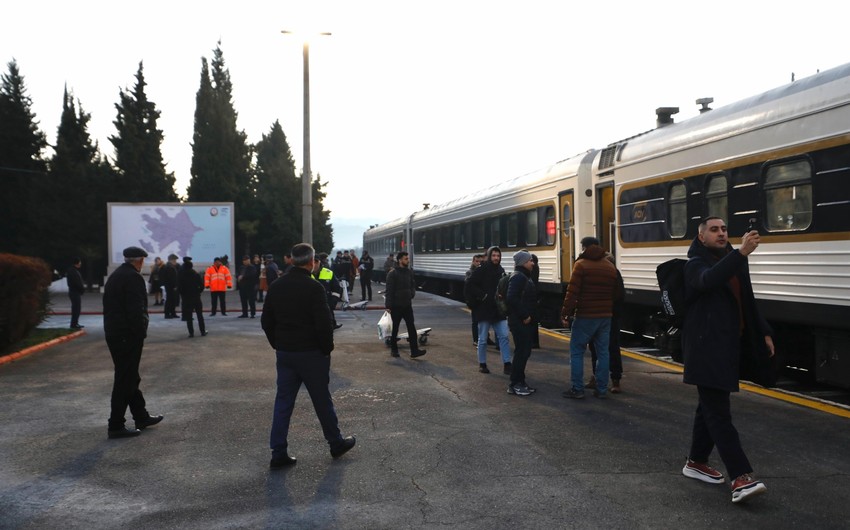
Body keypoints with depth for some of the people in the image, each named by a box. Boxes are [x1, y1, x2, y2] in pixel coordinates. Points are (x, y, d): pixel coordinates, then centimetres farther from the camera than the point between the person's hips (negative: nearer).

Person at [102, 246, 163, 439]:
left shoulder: (114, 276, 14)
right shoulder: (134, 278, -16)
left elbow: (109, 307, 15)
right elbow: (136, 310, -22)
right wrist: (140, 334, -12)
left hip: (113, 334, 10)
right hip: (128, 335, -10)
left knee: (129, 377, 17)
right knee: (125, 380, -3)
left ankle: (141, 417, 27)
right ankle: (116, 426, 2)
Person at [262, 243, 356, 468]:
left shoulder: (276, 286, 5)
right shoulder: (313, 287, -16)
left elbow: (266, 321, 10)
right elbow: (324, 323, -20)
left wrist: (278, 345, 17)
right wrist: (327, 349, -6)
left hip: (284, 354, 6)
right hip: (310, 354, -5)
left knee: (283, 401, 8)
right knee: (322, 400, 8)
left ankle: (278, 453, 8)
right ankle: (336, 443, 24)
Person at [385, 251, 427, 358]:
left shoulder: (409, 272, 8)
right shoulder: (393, 274, -10)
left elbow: (413, 285, 20)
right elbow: (389, 290, -12)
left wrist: (412, 293, 0)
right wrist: (388, 305, -15)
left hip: (407, 305, 5)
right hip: (396, 305, -5)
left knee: (411, 327, -4)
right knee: (395, 328, 8)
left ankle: (414, 350, -6)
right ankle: (393, 349, 21)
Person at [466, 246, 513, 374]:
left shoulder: (501, 270, 10)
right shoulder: (481, 270, -9)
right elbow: (471, 286, -14)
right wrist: (483, 296, -18)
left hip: (498, 310, 5)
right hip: (483, 310, -5)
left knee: (504, 336, 0)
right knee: (483, 339, 5)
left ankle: (507, 364, 4)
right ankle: (482, 364, 18)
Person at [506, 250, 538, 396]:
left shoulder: (526, 277, 17)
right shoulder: (518, 277, -15)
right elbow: (512, 298, -26)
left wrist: (532, 316, 12)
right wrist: (524, 316, -22)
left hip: (527, 321, 10)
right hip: (519, 322, -10)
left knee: (524, 351, 13)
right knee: (521, 351, -6)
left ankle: (520, 382, 21)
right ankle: (514, 384, 1)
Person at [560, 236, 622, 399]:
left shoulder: (581, 264, -8)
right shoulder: (611, 266, 11)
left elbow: (572, 293, -13)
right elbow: (617, 293, 11)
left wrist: (565, 314, -9)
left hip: (585, 317, -5)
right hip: (605, 317, 5)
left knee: (577, 351, 3)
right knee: (603, 351, 10)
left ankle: (577, 389, 1)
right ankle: (602, 389, 12)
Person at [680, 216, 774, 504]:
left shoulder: (735, 263, 14)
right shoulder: (696, 264, -9)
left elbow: (748, 302, 25)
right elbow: (708, 280, -34)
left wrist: (764, 332, 19)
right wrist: (741, 253, -43)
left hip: (729, 347, 8)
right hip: (706, 348, -8)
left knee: (711, 407, 16)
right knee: (719, 412, -10)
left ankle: (696, 462, 28)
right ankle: (741, 477, -14)